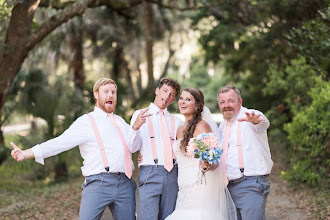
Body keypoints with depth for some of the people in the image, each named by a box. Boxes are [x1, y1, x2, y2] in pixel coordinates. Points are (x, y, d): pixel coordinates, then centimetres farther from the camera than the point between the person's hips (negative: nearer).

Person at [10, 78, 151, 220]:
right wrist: (26, 154, -12)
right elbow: (60, 143, -3)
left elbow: (133, 145, 11)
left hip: (125, 186, 5)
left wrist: (135, 127, -8)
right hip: (98, 185, -5)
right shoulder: (87, 122, 4)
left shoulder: (120, 121, 22)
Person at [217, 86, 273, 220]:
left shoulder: (251, 116, -7)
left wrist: (255, 120, -56)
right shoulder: (223, 126, 16)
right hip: (230, 186, 7)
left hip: (251, 185, -7)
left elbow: (262, 124, -32)